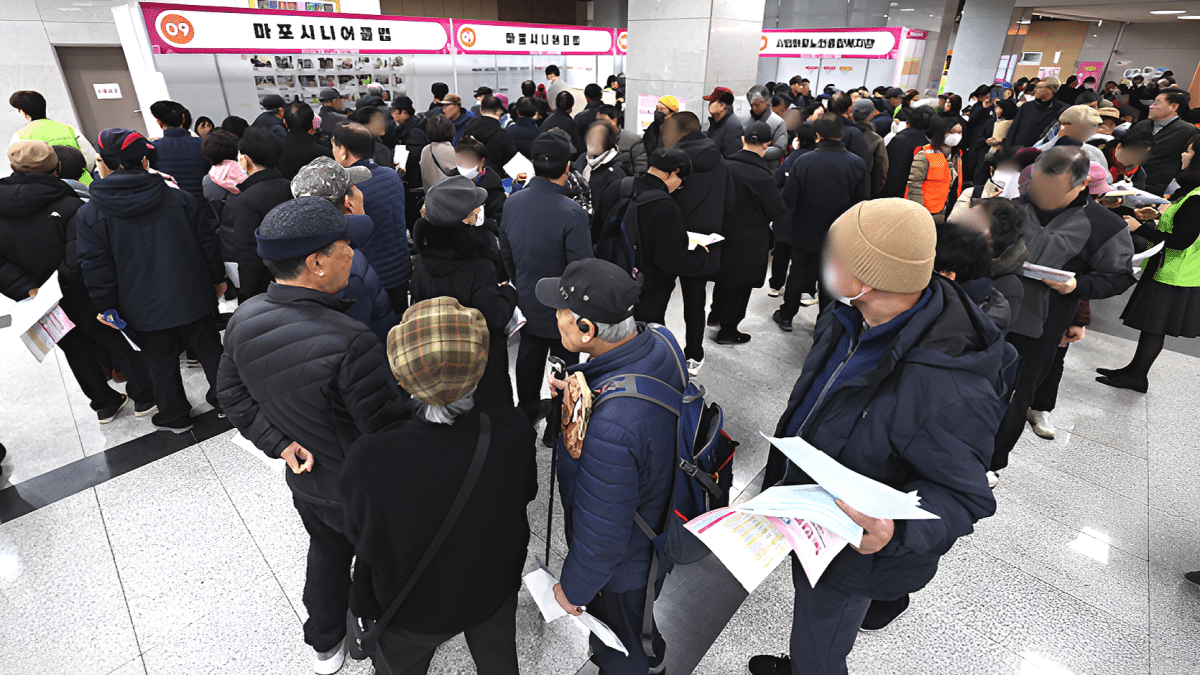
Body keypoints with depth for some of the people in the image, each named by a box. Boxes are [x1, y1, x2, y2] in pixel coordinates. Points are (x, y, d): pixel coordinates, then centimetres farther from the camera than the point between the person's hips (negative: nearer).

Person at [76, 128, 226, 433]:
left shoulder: (89, 215, -9)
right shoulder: (180, 198, -4)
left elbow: (96, 268, -8)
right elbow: (208, 240, 0)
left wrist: (107, 306, 3)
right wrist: (217, 279, 10)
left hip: (144, 309, -1)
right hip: (193, 297, 2)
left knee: (161, 362, 14)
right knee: (209, 349, 16)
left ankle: (175, 416, 28)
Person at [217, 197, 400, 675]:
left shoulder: (243, 319, -12)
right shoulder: (350, 343, -37)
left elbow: (233, 394, 0)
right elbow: (387, 431, -30)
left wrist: (278, 443, -4)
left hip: (304, 479, 7)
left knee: (326, 550, 31)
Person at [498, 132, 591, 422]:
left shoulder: (512, 202, -8)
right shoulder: (572, 213, -28)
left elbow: (505, 253, 5)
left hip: (527, 303, 6)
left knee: (529, 354, 24)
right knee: (564, 360, 14)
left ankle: (527, 411, 44)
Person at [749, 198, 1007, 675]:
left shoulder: (950, 393, -40)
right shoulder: (853, 318, -14)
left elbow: (962, 494, -25)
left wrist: (896, 529, -44)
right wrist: (782, 467, 16)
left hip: (853, 551, -8)